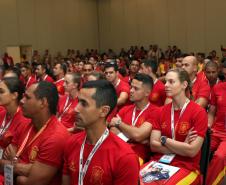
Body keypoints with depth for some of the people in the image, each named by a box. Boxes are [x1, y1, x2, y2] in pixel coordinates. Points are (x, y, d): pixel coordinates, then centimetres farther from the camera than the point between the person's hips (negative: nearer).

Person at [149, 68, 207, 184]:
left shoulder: (199, 112, -8)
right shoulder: (162, 111, 8)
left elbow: (192, 151, -15)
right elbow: (153, 145, 0)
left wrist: (164, 140, -5)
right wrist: (182, 147, -10)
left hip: (186, 167, -4)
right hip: (159, 162, 4)